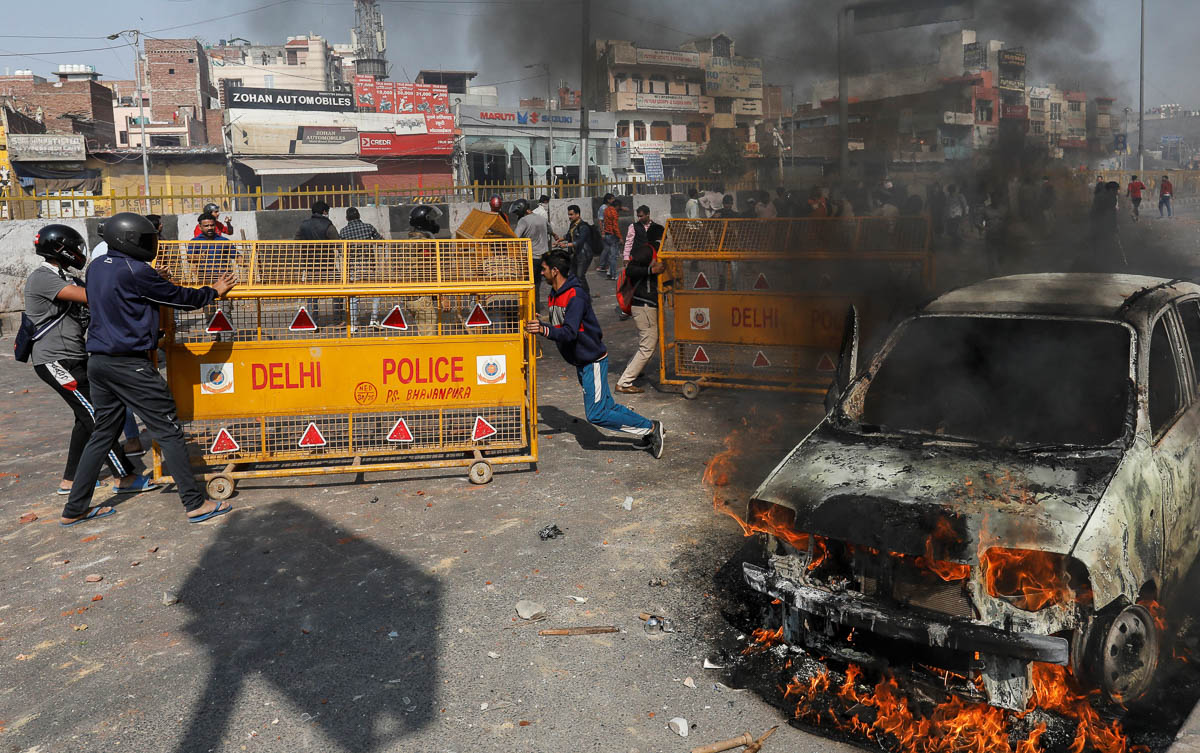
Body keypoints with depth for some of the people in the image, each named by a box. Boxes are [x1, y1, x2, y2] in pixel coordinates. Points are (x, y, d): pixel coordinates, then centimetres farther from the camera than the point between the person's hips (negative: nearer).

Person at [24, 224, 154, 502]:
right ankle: (125, 478, -3)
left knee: (88, 417, 14)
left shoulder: (65, 279, 17)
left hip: (73, 358, 10)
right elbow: (89, 296, -27)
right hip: (56, 360, -10)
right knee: (96, 416, -8)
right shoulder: (42, 278, -15)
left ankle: (70, 480, 24)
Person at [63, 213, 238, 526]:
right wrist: (214, 292, 10)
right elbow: (179, 298, -7)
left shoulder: (96, 267, 12)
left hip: (97, 361, 9)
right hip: (129, 364, -9)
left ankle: (75, 508, 23)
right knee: (169, 430, -3)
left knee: (103, 433, 17)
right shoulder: (134, 271, -14)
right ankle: (195, 504, 1)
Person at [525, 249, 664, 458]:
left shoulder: (576, 296, -21)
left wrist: (544, 330, -44)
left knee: (596, 415, -10)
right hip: (581, 362, 10)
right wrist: (538, 325, 3)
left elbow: (570, 332, -32)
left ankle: (650, 428, -1)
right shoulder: (554, 295, 9)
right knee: (607, 407, 13)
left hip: (593, 360, -10)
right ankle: (650, 430, 24)